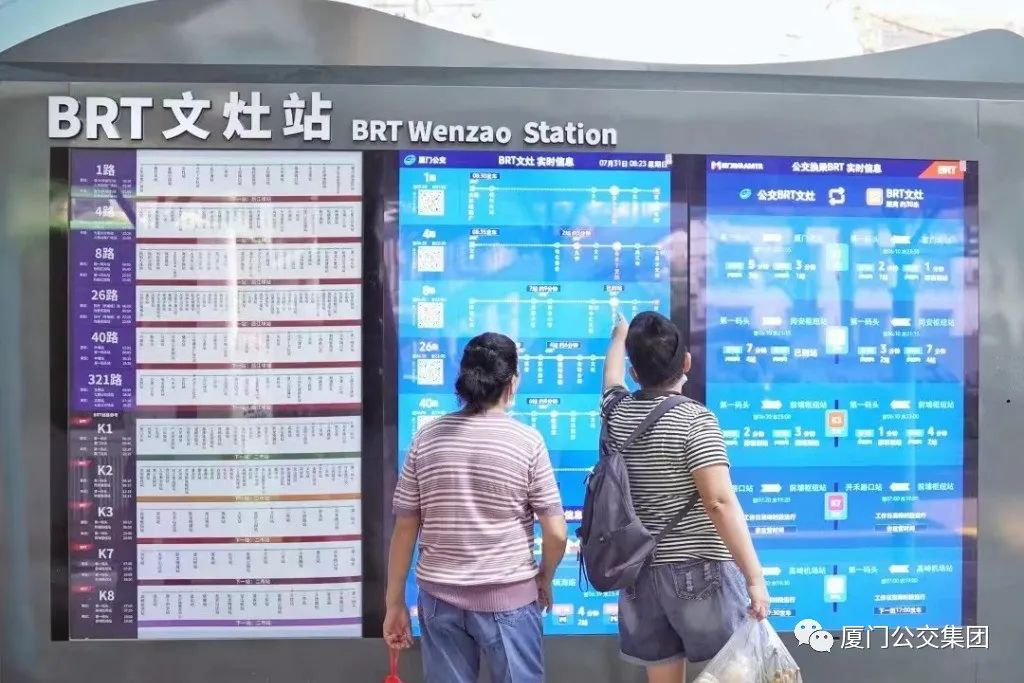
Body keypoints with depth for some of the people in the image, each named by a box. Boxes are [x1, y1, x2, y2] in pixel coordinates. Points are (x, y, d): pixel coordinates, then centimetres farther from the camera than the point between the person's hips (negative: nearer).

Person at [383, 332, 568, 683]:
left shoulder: (427, 438, -3)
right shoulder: (527, 440, -10)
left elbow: (405, 529, -1)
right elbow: (556, 534, -9)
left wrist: (395, 602, 8)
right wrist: (544, 581, 9)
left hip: (440, 597, 3)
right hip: (508, 598, -3)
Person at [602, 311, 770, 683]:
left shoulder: (617, 412, 3)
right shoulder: (695, 418, -14)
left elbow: (612, 374, 27)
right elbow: (720, 503, -21)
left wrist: (620, 336, 46)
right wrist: (755, 577, -18)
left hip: (643, 573, 5)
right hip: (701, 571, -5)